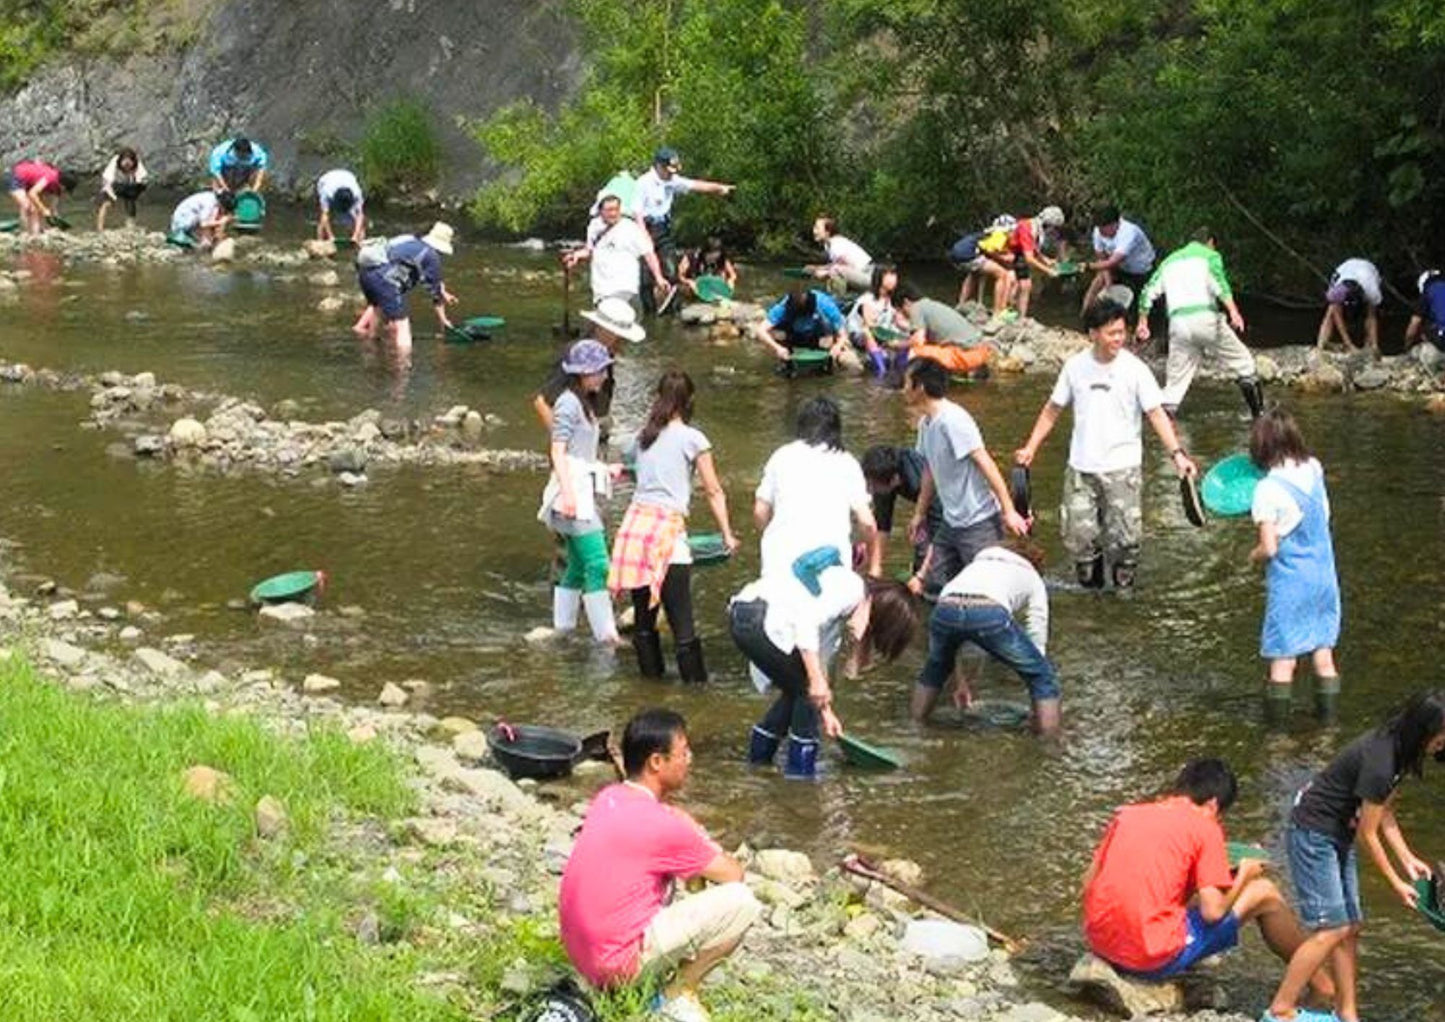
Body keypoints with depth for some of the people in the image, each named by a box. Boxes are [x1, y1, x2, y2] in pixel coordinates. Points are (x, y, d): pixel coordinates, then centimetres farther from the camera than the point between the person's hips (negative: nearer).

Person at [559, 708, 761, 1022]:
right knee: (741, 902, -11)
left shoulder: (607, 798, 5)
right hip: (618, 964, -9)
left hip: (579, 950, 9)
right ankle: (678, 996, 2)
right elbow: (734, 874, -6)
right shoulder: (661, 823, -19)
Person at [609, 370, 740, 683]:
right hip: (667, 527, -5)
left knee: (643, 613, 12)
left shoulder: (642, 437, 15)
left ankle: (650, 672, 18)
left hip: (634, 520, 5)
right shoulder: (692, 439, 2)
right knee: (681, 618, -4)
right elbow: (714, 493, 4)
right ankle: (694, 678, -2)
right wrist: (727, 534, 9)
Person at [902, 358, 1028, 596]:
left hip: (978, 523, -9)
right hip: (951, 522, 9)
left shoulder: (953, 420, -20)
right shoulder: (926, 423, 8)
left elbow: (986, 464, -22)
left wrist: (1009, 512, -24)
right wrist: (919, 514, 28)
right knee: (933, 587, 7)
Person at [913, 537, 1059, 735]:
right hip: (991, 614, -4)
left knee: (937, 664, 37)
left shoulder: (978, 563, 44)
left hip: (944, 610, 4)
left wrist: (962, 682, 56)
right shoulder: (1033, 578, 33)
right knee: (1042, 675, 14)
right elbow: (1037, 640, 29)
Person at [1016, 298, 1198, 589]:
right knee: (1078, 535, 1)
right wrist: (1031, 448, 3)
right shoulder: (1076, 366, 1)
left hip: (1122, 467, -2)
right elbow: (1053, 410, 10)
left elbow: (1156, 414, -9)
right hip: (1081, 467, 2)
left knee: (1124, 536, -4)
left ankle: (1124, 585, 18)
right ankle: (1090, 584, 23)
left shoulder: (1135, 369, -7)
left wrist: (1177, 454, -20)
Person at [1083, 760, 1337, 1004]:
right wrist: (1243, 876, 10)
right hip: (1156, 959, -6)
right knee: (1263, 892, 11)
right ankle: (1317, 980, 28)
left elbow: (1089, 883, 13)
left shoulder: (1126, 814, 10)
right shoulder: (1205, 828, -4)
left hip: (1100, 946, 6)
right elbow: (1213, 912, -9)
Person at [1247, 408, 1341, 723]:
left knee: (1283, 656, 4)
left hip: (1289, 582, -5)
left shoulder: (1269, 489, -19)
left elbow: (1269, 548, -18)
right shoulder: (1314, 470, -2)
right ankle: (1328, 712, 19)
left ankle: (1277, 720, 9)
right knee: (1323, 652, 13)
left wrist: (1254, 555, 4)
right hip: (1324, 577, 5)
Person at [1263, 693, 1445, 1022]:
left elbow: (1384, 812, 9)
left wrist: (1407, 858, 2)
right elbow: (1368, 833, -19)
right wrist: (1396, 883, -10)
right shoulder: (1379, 763, -29)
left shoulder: (1394, 749, 0)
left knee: (1350, 927, 9)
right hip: (1313, 835, -10)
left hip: (1340, 836, 10)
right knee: (1331, 930, -11)